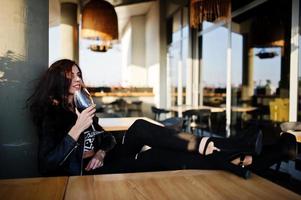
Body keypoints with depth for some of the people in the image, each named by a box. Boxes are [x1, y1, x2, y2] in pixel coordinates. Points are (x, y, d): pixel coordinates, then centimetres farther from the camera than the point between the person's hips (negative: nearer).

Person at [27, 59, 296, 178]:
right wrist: (77, 129, -26)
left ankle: (234, 159, -24)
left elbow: (106, 138, 14)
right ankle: (234, 160, -29)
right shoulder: (51, 115, -7)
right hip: (88, 172, -6)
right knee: (140, 130, -27)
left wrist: (101, 152, -8)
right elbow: (48, 165, -18)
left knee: (140, 129, -21)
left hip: (104, 160, 6)